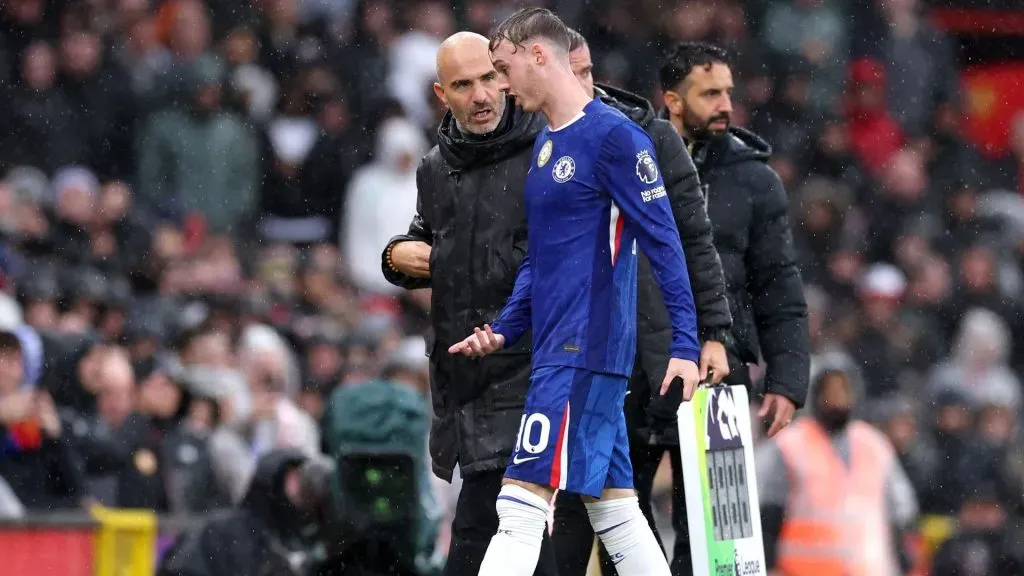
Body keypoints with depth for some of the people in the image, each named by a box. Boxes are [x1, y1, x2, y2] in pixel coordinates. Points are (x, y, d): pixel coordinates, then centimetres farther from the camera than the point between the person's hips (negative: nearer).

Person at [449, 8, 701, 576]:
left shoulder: (613, 136, -10)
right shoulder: (547, 144, 17)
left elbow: (663, 244, -13)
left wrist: (685, 345, -18)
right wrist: (504, 330, 12)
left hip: (586, 352, -10)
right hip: (558, 353, 10)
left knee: (520, 507, -13)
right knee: (611, 504, 10)